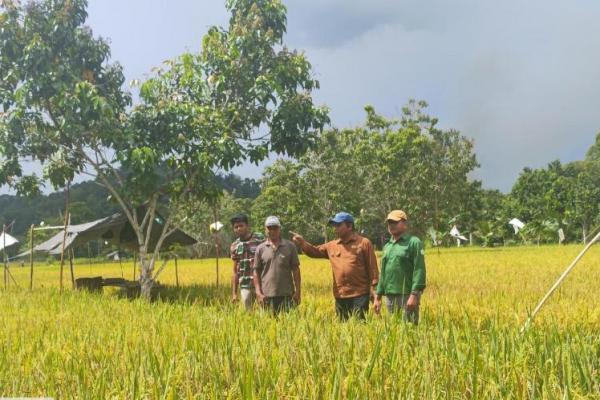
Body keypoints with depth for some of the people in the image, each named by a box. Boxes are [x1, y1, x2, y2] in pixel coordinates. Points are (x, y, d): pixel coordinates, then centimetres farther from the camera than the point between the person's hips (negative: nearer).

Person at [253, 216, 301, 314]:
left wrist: (297, 291, 1)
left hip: (287, 295, 0)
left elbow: (295, 270, 6)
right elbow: (256, 272, 7)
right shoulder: (260, 249, 6)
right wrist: (259, 293, -1)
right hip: (267, 295, 0)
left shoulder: (290, 246, 5)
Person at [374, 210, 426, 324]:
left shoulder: (414, 242, -3)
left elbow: (419, 270, -11)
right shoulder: (387, 246, 18)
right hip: (390, 296, 7)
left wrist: (414, 295, -19)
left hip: (407, 296, -7)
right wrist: (378, 296, 16)